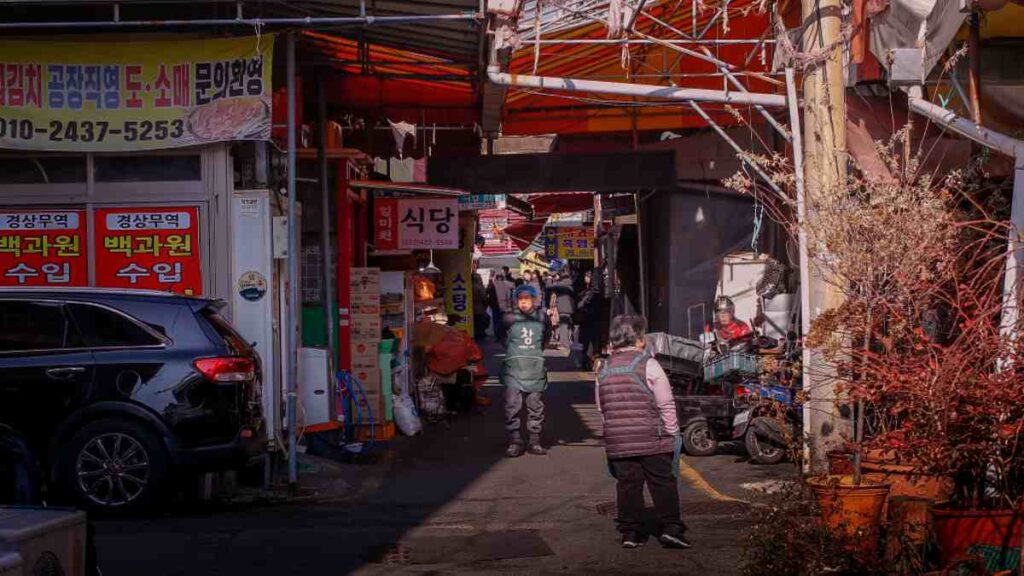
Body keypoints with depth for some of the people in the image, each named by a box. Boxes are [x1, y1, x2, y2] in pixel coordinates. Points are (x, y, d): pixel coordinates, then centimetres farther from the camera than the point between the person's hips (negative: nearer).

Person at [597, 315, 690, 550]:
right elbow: (666, 404, -7)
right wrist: (673, 433, 1)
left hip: (617, 441, 4)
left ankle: (630, 531, 8)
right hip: (651, 438, -4)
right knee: (663, 482, 2)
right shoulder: (648, 365, -8)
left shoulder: (605, 369, 9)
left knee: (627, 484, 8)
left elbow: (601, 408, 15)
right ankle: (670, 527, -4)